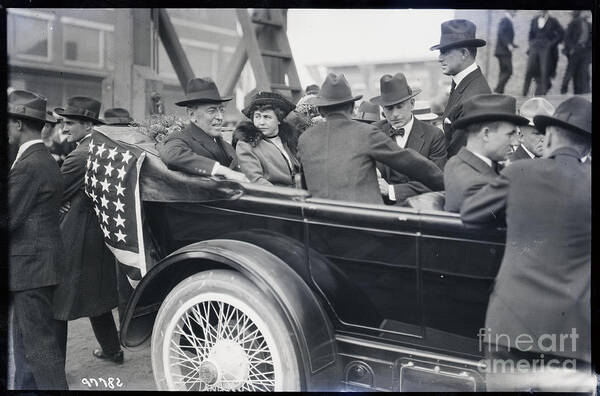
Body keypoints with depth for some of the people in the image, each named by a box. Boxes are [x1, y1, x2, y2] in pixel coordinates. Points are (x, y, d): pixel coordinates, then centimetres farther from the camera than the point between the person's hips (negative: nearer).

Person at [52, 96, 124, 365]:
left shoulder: (78, 157, -20)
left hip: (74, 236, -9)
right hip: (98, 230, 9)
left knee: (58, 300, 1)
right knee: (96, 294, 21)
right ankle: (112, 350, 33)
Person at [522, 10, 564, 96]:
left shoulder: (552, 21, 1)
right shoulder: (534, 20, 12)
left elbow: (561, 33, 1)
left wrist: (552, 43, -5)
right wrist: (531, 43, 9)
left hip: (546, 49, -3)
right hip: (534, 48, 3)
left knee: (544, 71, -6)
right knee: (529, 70, -5)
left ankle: (541, 92, 1)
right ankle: (525, 92, 2)